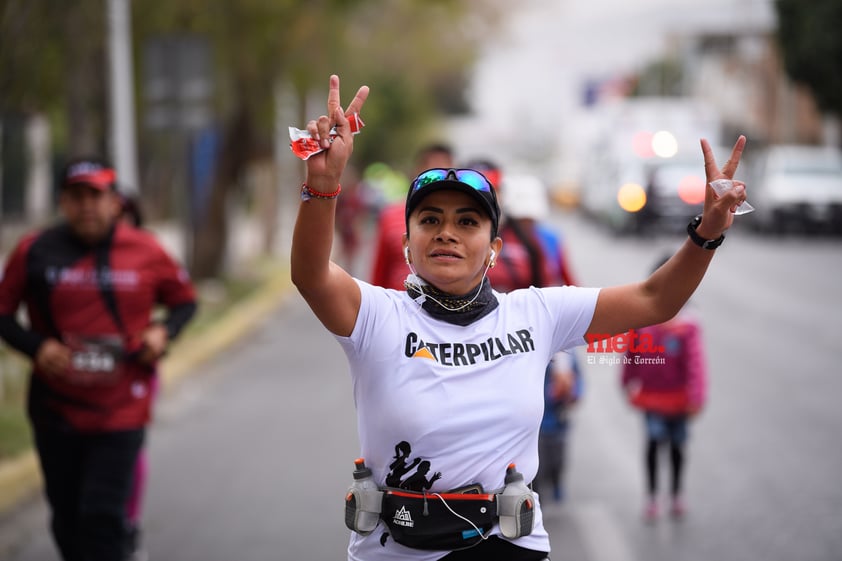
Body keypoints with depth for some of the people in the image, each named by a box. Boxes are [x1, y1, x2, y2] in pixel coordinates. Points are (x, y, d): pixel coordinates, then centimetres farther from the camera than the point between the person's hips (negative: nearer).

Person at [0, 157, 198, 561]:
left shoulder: (145, 251, 0)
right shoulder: (34, 251, -1)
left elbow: (185, 300, 13)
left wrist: (164, 332, -7)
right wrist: (36, 346, -12)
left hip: (122, 410, -2)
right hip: (56, 409, 2)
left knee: (103, 515, -11)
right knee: (67, 519, 12)